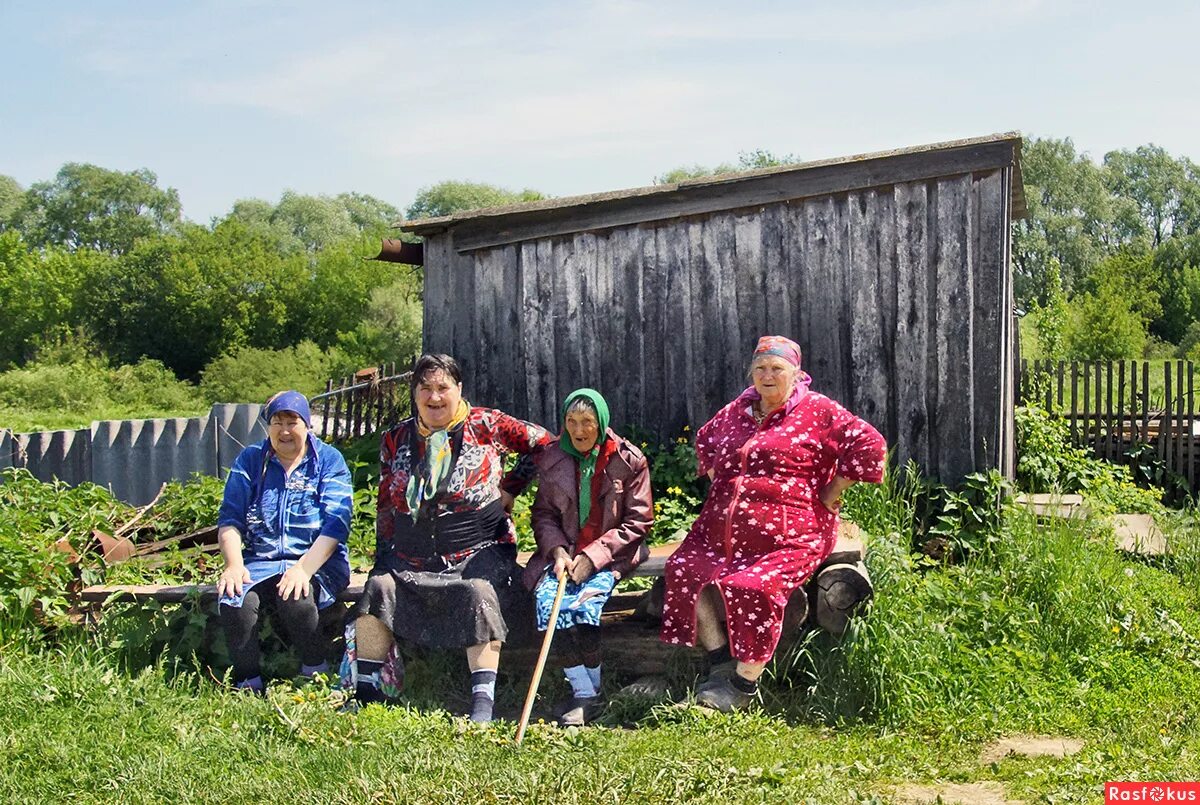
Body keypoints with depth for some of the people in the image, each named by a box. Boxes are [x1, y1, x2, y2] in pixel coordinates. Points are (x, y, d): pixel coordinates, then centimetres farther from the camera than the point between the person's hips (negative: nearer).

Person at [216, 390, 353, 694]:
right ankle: (248, 683, -12)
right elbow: (230, 519, 6)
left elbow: (335, 526, -8)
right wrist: (234, 564, -13)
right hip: (260, 562, 3)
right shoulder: (250, 460, 12)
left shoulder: (329, 461, 3)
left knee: (295, 598, -34)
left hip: (317, 563, -3)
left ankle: (316, 674, -11)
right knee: (233, 599, -28)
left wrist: (303, 569, -23)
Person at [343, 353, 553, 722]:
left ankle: (482, 703, -32)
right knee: (379, 587, -22)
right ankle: (364, 692, -14)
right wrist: (383, 557, 9)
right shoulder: (396, 439, 11)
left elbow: (544, 443, 5)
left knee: (479, 593, -32)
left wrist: (510, 488, 2)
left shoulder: (485, 426, 0)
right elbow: (386, 507, 16)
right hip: (411, 557, 4)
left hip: (478, 550, -3)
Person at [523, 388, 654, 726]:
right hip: (564, 551, 3)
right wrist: (558, 551, -9)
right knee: (547, 596, -26)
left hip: (610, 555, -3)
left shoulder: (628, 461, -2)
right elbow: (543, 514, 11)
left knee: (585, 600, -30)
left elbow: (637, 522, -3)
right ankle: (584, 693, -22)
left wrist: (592, 556, -13)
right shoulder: (552, 460, 8)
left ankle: (589, 693, -16)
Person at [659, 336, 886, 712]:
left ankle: (744, 684, -11)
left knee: (754, 588, -28)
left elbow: (869, 446, -8)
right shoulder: (738, 410, 16)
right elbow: (705, 439, 36)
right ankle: (721, 661, -1)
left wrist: (828, 496, -7)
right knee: (683, 570, -12)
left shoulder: (818, 411, -1)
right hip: (723, 529, 7)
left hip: (788, 535, -6)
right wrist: (719, 484, 22)